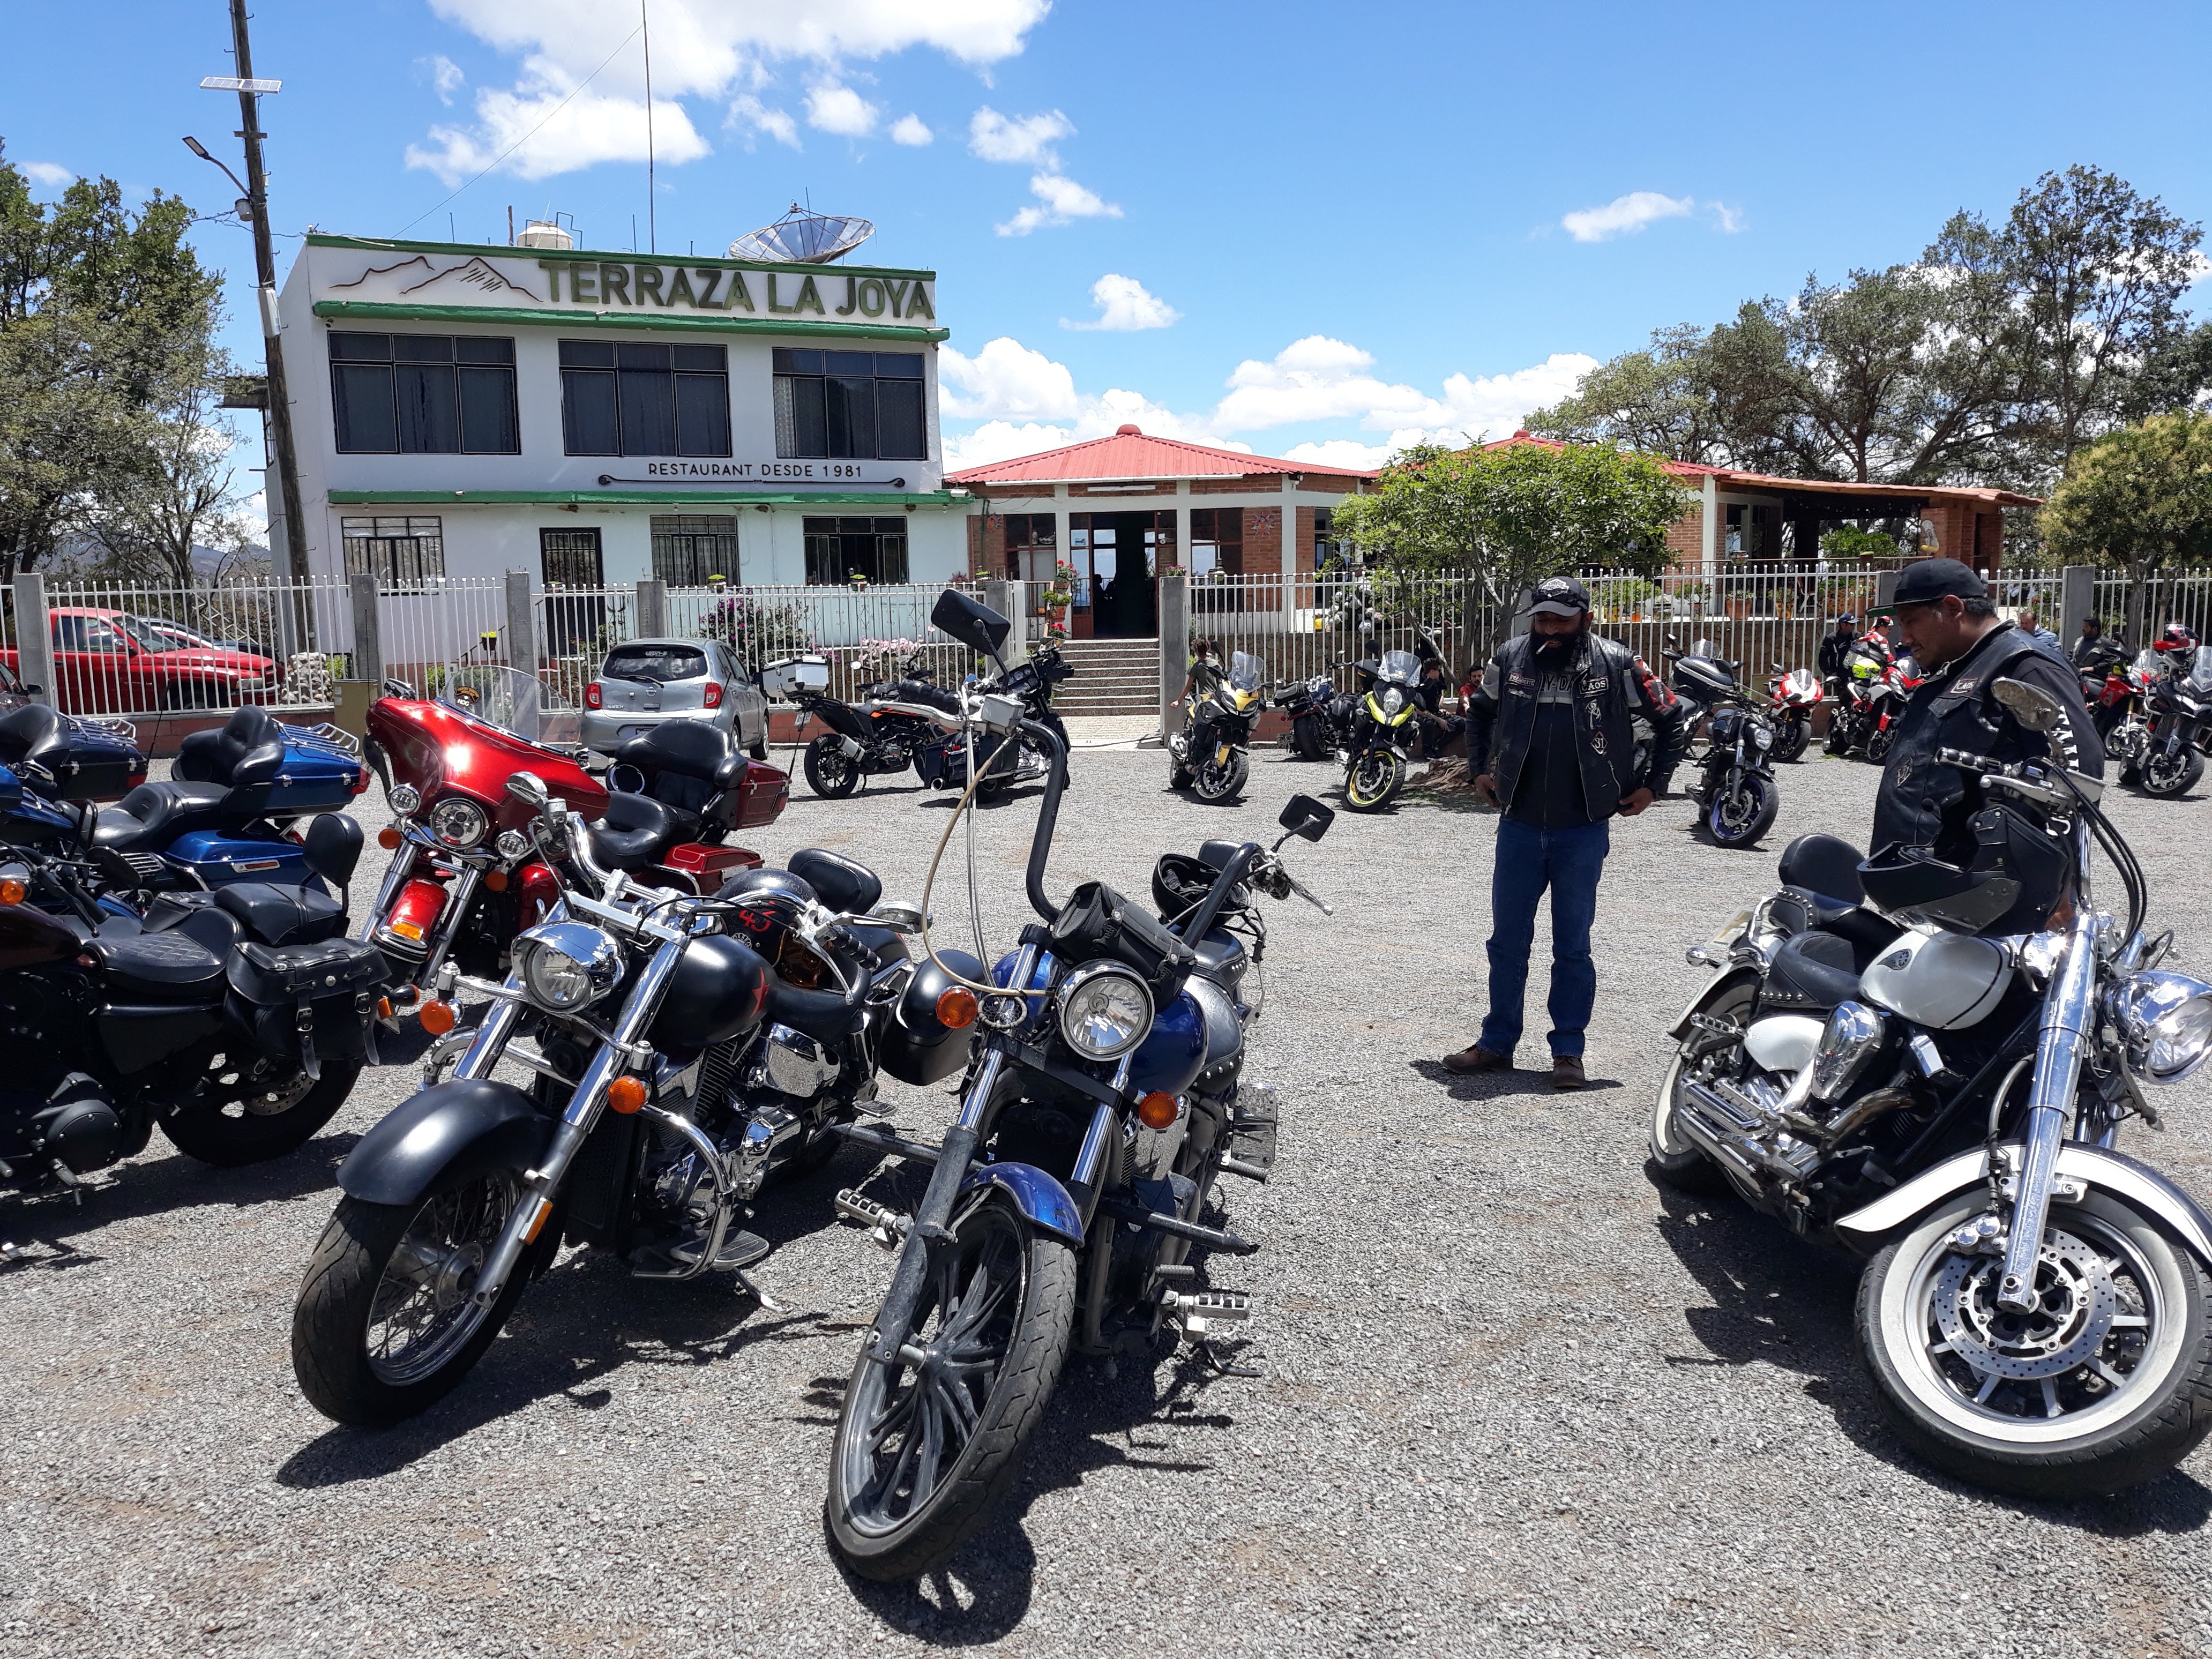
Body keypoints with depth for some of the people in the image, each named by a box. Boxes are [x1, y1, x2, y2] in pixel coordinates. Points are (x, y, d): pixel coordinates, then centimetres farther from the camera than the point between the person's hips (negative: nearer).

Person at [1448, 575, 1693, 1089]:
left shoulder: (1616, 665, -6)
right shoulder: (1511, 658, 1)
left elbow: (1673, 720, 5)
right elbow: (1479, 712, 21)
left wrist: (1652, 785, 3)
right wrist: (1479, 770, 14)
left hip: (1583, 831, -2)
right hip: (1519, 827, 3)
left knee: (1573, 946, 5)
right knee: (1507, 941, 9)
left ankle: (1568, 1052, 15)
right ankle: (1497, 1044, 21)